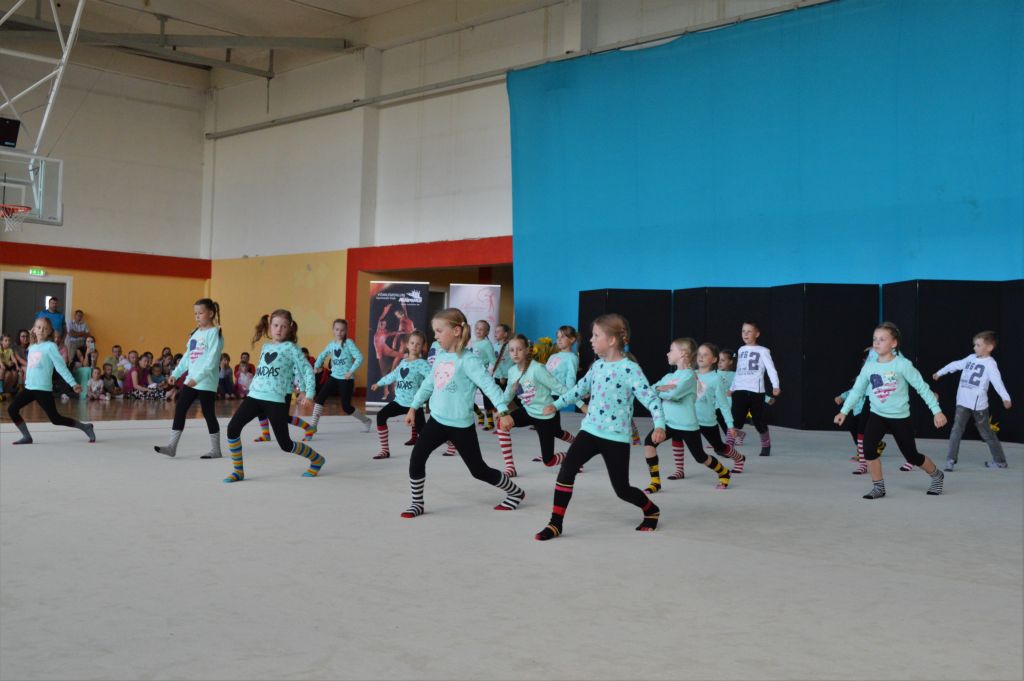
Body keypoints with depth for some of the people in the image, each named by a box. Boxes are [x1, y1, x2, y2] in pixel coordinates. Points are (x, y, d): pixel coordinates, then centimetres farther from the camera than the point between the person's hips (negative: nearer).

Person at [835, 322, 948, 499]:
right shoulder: (868, 367, -3)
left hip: (900, 418, -3)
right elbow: (857, 390, 6)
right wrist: (844, 411, 0)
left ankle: (936, 476, 39)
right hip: (877, 415, 3)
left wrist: (937, 411, -11)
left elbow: (922, 387, -10)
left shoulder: (902, 365, -15)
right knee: (869, 449, -19)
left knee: (912, 456, 8)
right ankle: (878, 487, -1)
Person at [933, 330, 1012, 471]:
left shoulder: (990, 364, -12)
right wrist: (940, 373, 37)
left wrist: (1005, 398, -40)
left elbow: (997, 381, -26)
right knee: (956, 430, -6)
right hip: (963, 403, 5)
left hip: (979, 405, -5)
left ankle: (1000, 460, 25)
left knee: (987, 433, 9)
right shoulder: (971, 358, 9)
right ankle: (950, 460, -5)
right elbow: (955, 365, 25)